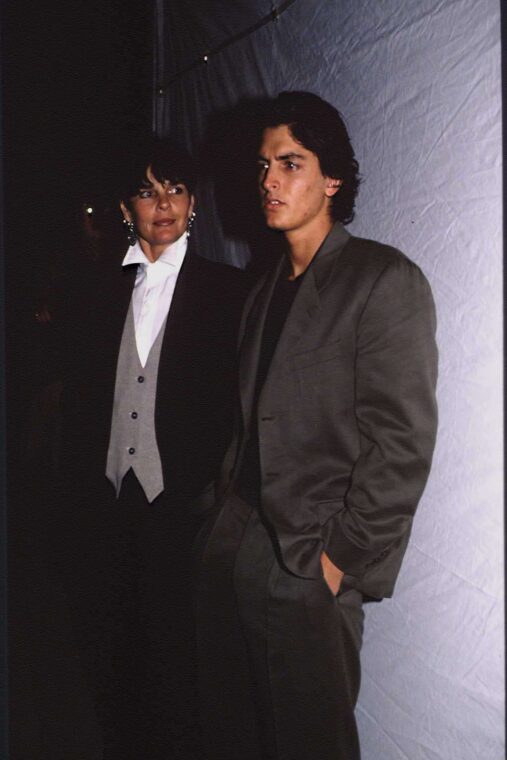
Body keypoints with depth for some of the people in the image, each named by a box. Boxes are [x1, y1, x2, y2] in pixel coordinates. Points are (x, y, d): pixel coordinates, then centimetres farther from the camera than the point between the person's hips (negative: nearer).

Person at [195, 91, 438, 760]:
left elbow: (403, 442, -14)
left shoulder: (385, 279, -8)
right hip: (231, 551, 7)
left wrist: (344, 556, -15)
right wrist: (228, 512, 8)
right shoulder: (267, 290, 16)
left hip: (309, 564, -7)